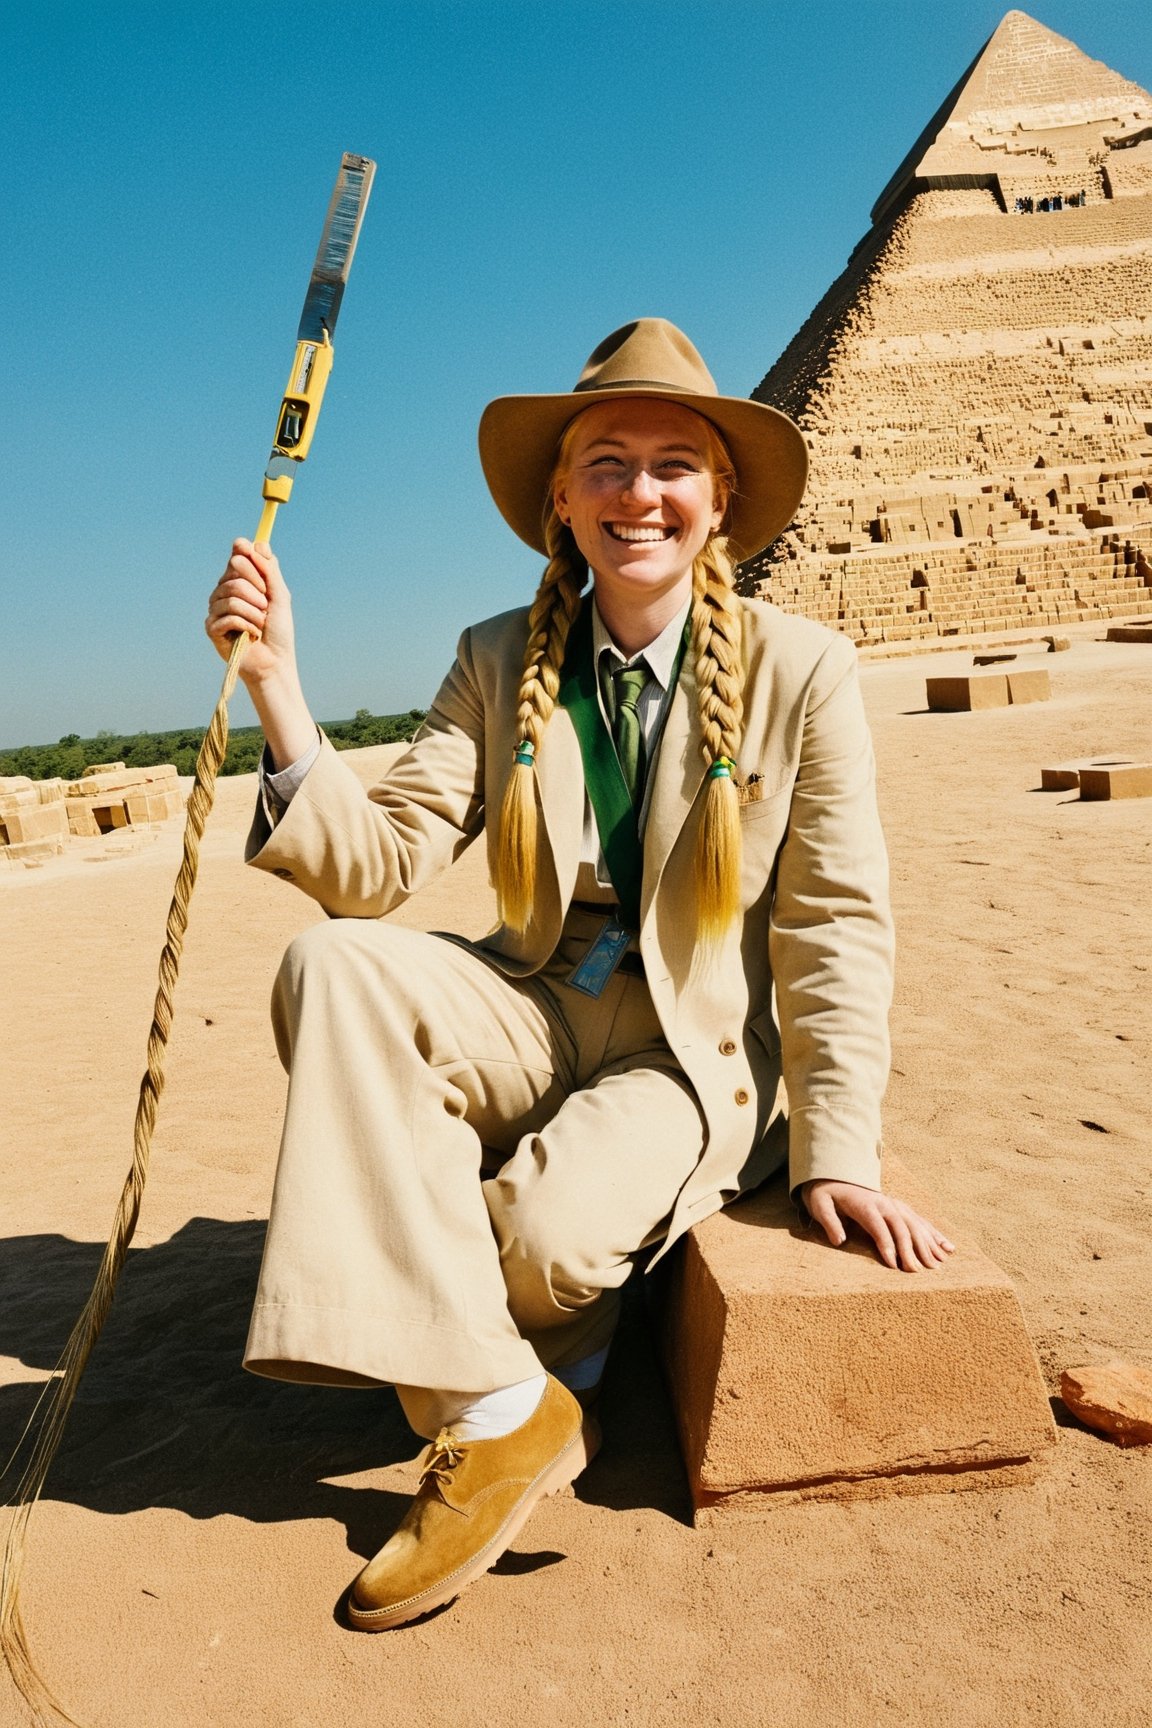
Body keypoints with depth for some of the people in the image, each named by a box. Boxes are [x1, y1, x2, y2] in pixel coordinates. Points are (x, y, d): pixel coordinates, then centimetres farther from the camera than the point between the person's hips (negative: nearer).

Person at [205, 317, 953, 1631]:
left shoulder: (801, 669, -5)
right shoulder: (498, 662, 1)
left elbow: (835, 925, -5)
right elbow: (380, 863, -8)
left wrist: (837, 1152, -9)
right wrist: (276, 689, -22)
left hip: (702, 1046, -2)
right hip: (539, 1014, 3)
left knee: (544, 1232, -30)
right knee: (333, 966, -26)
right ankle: (499, 1413, -20)